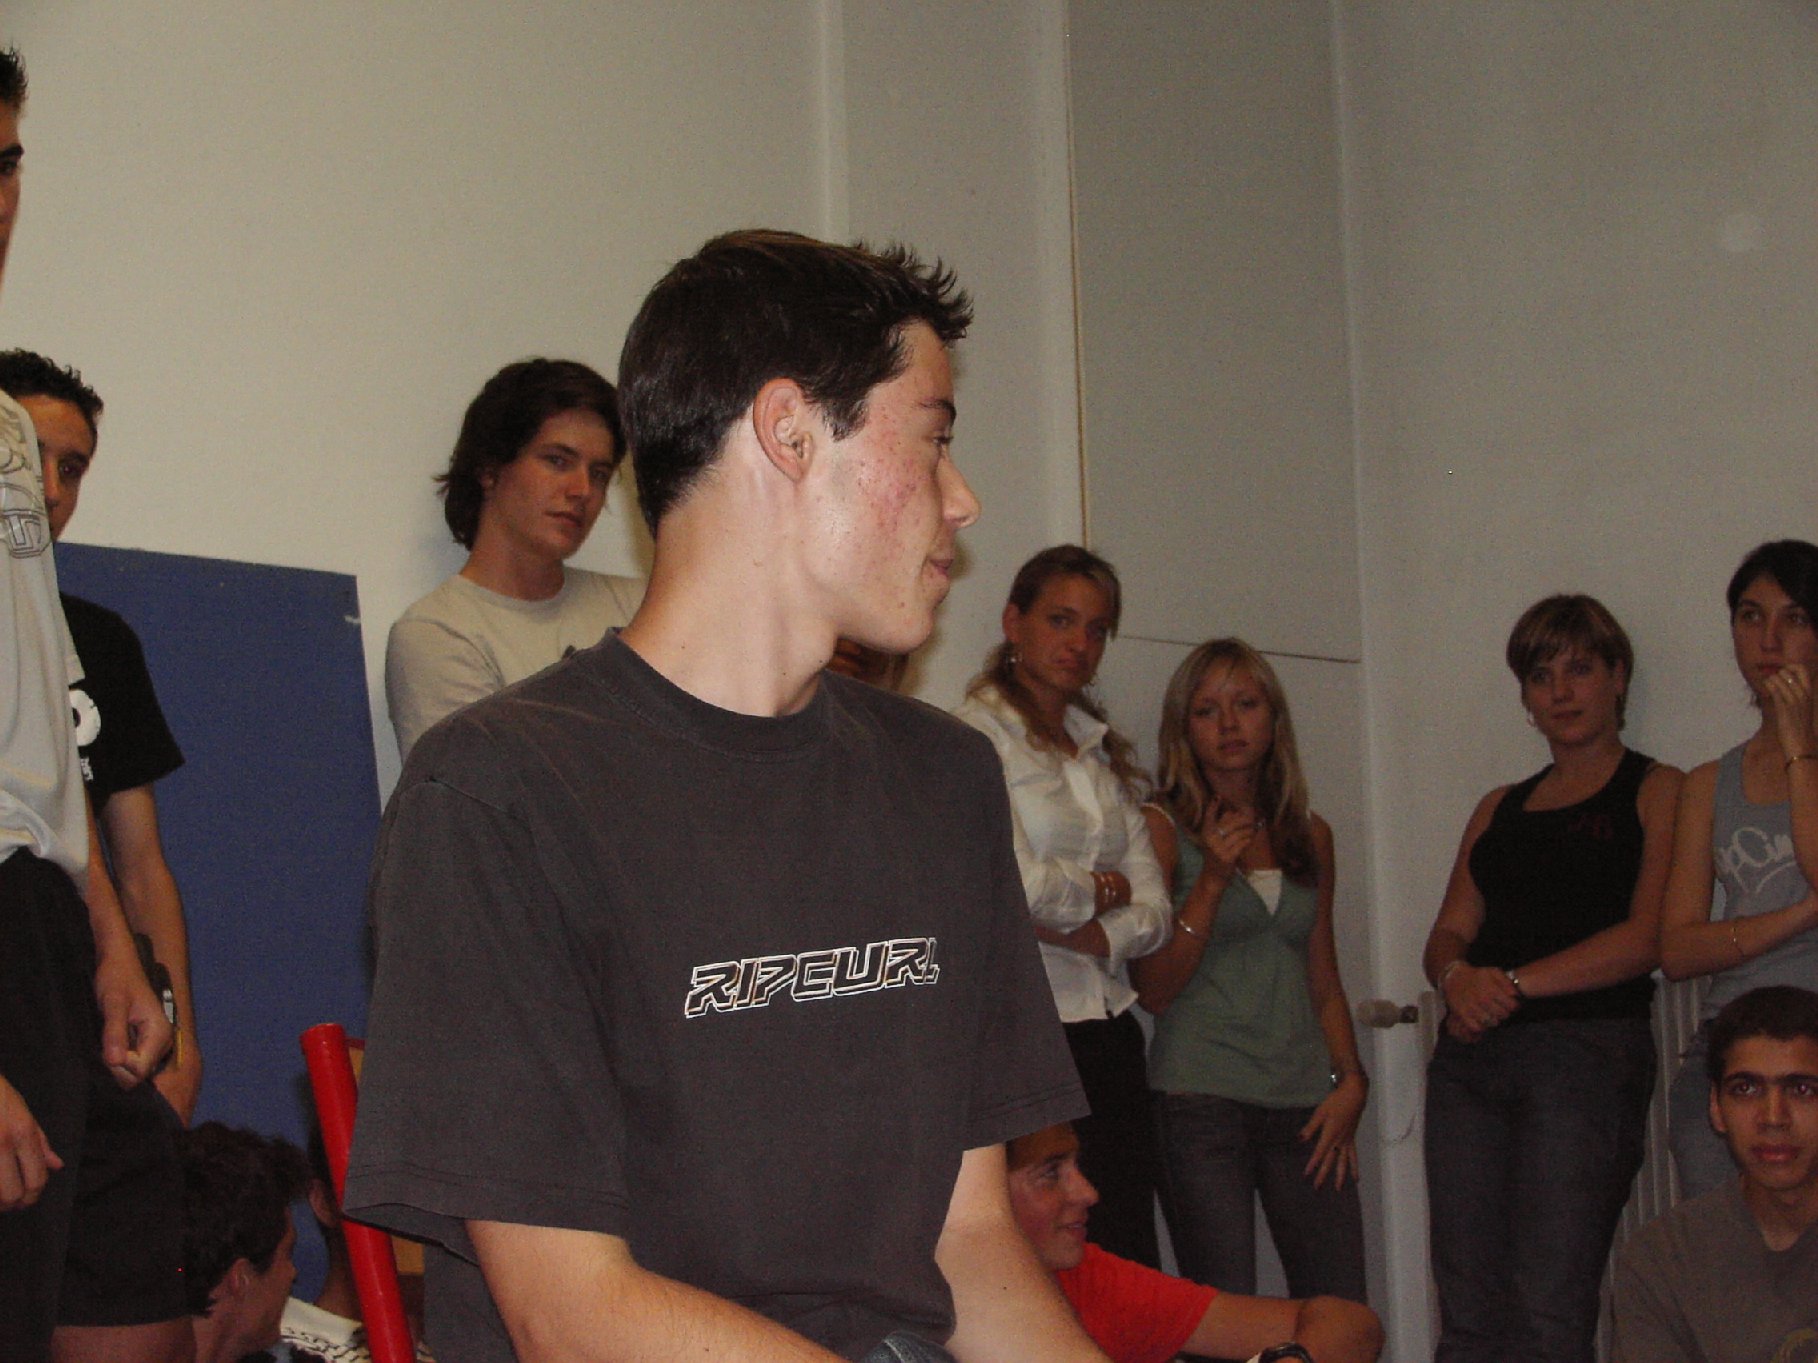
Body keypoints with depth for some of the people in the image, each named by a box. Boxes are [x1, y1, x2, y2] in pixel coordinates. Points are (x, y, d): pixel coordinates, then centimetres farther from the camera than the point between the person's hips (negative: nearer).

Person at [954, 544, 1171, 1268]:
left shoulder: (1103, 752, 19)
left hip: (1108, 1029, 7)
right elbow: (1017, 883, -16)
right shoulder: (975, 735, -3)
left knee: (1132, 1260, 3)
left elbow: (1153, 908, 12)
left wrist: (1088, 934, -7)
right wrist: (1102, 891, 2)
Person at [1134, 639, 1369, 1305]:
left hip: (1305, 1100, 4)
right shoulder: (1163, 828, 0)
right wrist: (1212, 879, -12)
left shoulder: (1309, 833, 15)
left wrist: (1349, 1079, 6)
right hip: (1202, 1096, -4)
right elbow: (1156, 989, -4)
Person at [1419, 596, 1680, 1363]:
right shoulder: (1499, 809, 24)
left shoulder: (1655, 793, 7)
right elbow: (1449, 933, 17)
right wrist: (1459, 977, -7)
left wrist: (1515, 983, -12)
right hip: (1470, 1059, 5)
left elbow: (1651, 936, -6)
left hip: (1586, 1049, -5)